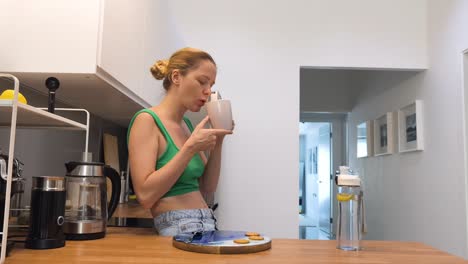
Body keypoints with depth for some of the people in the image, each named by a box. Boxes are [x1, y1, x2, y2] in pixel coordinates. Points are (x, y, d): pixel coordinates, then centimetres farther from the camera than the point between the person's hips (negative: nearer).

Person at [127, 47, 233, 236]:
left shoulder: (187, 124, 10)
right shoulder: (147, 120, -10)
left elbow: (206, 188, 11)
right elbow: (145, 195, -19)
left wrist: (217, 141, 0)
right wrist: (191, 147, -20)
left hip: (206, 225, 7)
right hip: (178, 229, -6)